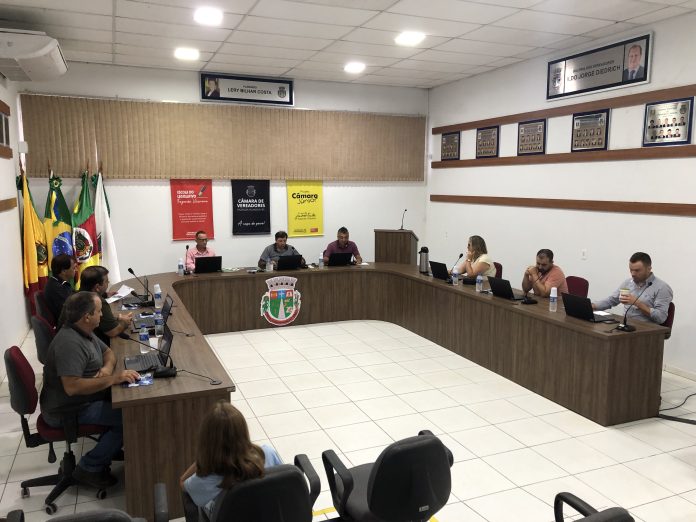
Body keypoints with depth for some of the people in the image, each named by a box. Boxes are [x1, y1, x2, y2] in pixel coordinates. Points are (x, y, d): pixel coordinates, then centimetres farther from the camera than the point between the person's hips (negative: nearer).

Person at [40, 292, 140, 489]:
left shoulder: (84, 332, 3)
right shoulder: (69, 343, -28)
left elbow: (108, 352, 14)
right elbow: (72, 386, -36)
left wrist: (107, 367, -8)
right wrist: (112, 378, -35)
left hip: (83, 398, 10)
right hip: (66, 411, -10)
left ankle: (107, 450, 14)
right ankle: (89, 467, -3)